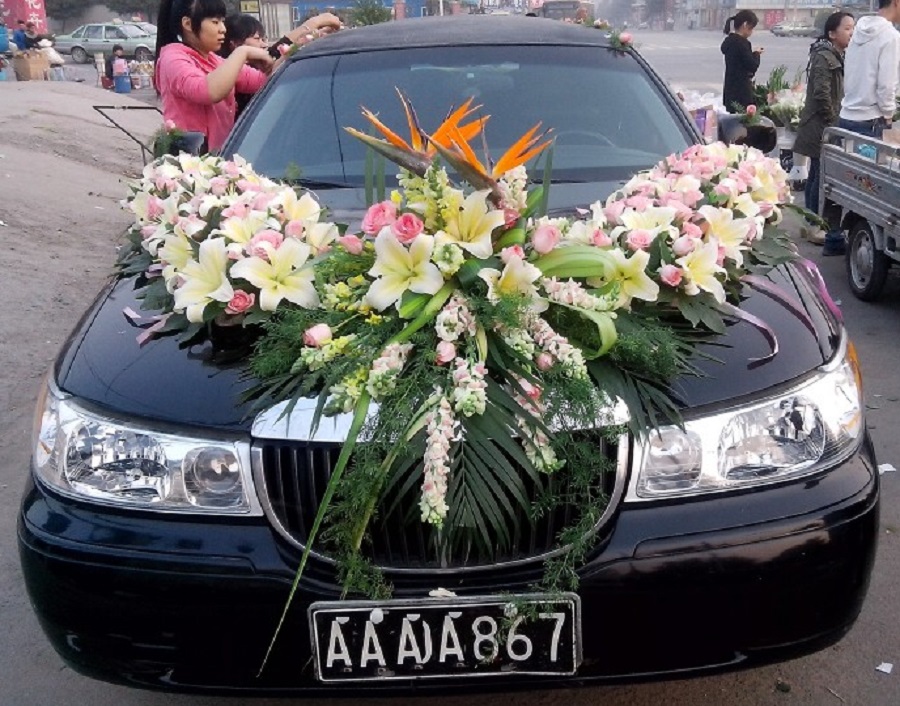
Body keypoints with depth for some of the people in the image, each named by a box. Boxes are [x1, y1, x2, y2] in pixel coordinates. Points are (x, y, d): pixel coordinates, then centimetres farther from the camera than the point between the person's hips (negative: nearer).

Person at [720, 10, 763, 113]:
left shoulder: (729, 41, 12)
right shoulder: (741, 42, -15)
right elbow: (753, 66, -14)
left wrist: (753, 53, 12)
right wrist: (756, 54, 3)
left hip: (731, 87, 10)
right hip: (741, 89, -10)